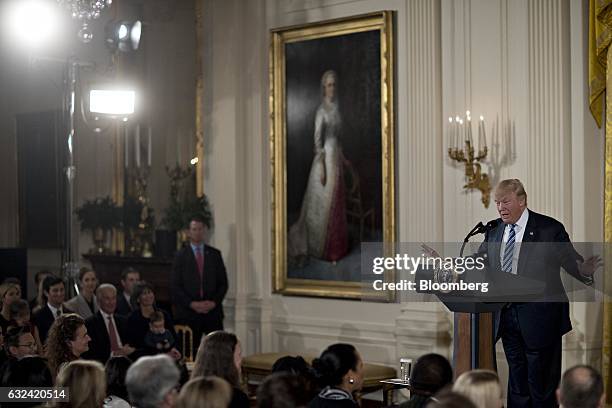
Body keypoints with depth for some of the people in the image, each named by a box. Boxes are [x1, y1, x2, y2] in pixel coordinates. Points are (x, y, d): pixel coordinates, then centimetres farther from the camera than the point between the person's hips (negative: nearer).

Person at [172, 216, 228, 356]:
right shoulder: (181, 256, 6)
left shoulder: (215, 254, 11)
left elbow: (223, 282, 9)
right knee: (191, 351, -4)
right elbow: (176, 286, 1)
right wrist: (192, 304, -10)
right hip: (189, 312, -1)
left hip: (213, 310, 1)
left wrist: (214, 302, -5)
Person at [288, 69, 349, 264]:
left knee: (335, 203, 12)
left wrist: (342, 156, 19)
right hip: (325, 156, -8)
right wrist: (321, 166, -20)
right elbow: (317, 138, -16)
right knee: (323, 203, -1)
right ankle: (320, 248, 8)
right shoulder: (322, 109, -12)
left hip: (336, 156, 8)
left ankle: (335, 246, 21)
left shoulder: (336, 107, 12)